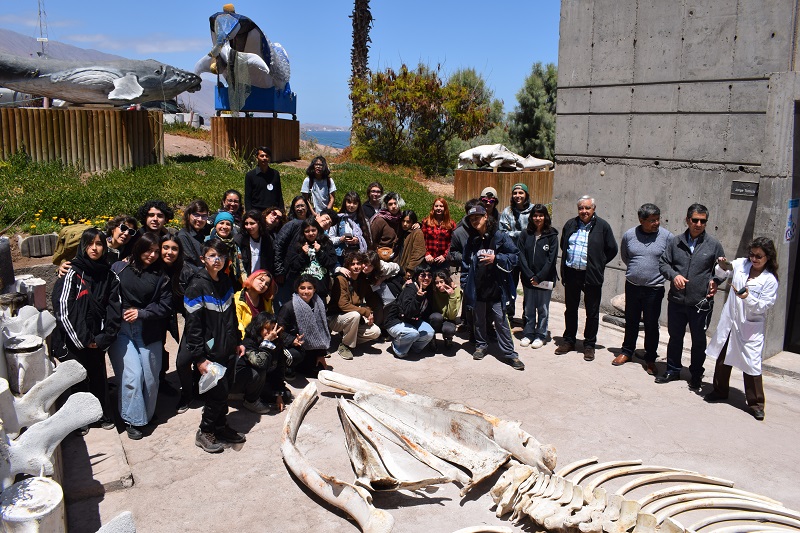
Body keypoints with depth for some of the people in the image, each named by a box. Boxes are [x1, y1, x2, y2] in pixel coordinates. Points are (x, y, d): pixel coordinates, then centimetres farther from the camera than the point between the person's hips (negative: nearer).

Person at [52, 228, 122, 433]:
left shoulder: (110, 277, 4)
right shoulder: (72, 273, -8)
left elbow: (114, 309, 1)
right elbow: (62, 310, -12)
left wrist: (103, 338, -8)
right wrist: (81, 340, -12)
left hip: (96, 341, 3)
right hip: (73, 341, -3)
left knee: (99, 377, 11)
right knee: (78, 380, 7)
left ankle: (105, 416, 29)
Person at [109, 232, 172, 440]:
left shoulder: (161, 276, 6)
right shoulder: (119, 268, 4)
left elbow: (165, 306, 2)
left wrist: (142, 313, -10)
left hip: (149, 331, 2)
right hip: (122, 329, -2)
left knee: (150, 376, 6)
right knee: (132, 375, -11)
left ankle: (147, 415, 26)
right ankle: (133, 420, 3)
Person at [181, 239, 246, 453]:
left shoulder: (226, 283, 8)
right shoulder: (198, 286, -14)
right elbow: (193, 325, -17)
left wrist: (238, 341, 15)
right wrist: (200, 358, -19)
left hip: (227, 350, 7)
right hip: (210, 352, -7)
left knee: (224, 391, 15)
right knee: (216, 393, 0)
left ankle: (221, 427, 32)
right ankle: (205, 433, 18)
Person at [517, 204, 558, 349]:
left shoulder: (552, 235, -3)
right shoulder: (525, 234, 2)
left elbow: (552, 258, -7)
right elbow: (521, 255, -1)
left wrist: (539, 277, -12)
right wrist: (529, 275, -9)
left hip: (545, 278, -2)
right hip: (528, 278, 2)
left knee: (543, 309, 6)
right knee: (529, 308, 10)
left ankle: (541, 336, 17)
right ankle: (528, 334, 21)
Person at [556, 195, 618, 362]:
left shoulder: (602, 226, -4)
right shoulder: (570, 224, 7)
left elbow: (612, 250, 3)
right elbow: (563, 246, 19)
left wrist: (598, 264, 1)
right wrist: (564, 270, 11)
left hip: (592, 276, -3)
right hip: (571, 274, 4)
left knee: (592, 312, 6)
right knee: (570, 309, 14)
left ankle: (589, 345, 18)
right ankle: (568, 340, 27)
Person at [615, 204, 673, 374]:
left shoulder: (666, 236, -9)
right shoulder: (629, 235, -1)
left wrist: (659, 270, -6)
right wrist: (635, 268, 10)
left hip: (654, 288, -2)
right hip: (632, 286, 2)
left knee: (651, 325, 6)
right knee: (631, 322, 15)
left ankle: (650, 359, 20)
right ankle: (627, 351, 31)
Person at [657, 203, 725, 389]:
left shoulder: (713, 245, 0)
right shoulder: (676, 242, 3)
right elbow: (663, 263, 7)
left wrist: (715, 281, -11)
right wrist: (674, 275, -13)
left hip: (701, 303, -2)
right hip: (676, 301, 2)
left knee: (699, 340, 10)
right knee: (675, 337, 15)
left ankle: (696, 375, 27)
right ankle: (673, 370, 31)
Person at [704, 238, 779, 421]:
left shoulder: (770, 280, -10)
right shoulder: (741, 264, -1)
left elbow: (763, 306, -13)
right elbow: (721, 275, 15)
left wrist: (748, 297, -29)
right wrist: (723, 267, -7)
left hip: (751, 327, -4)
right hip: (729, 321, 5)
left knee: (751, 364, -5)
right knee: (722, 358, 16)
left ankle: (756, 403, 9)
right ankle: (720, 391, 34)